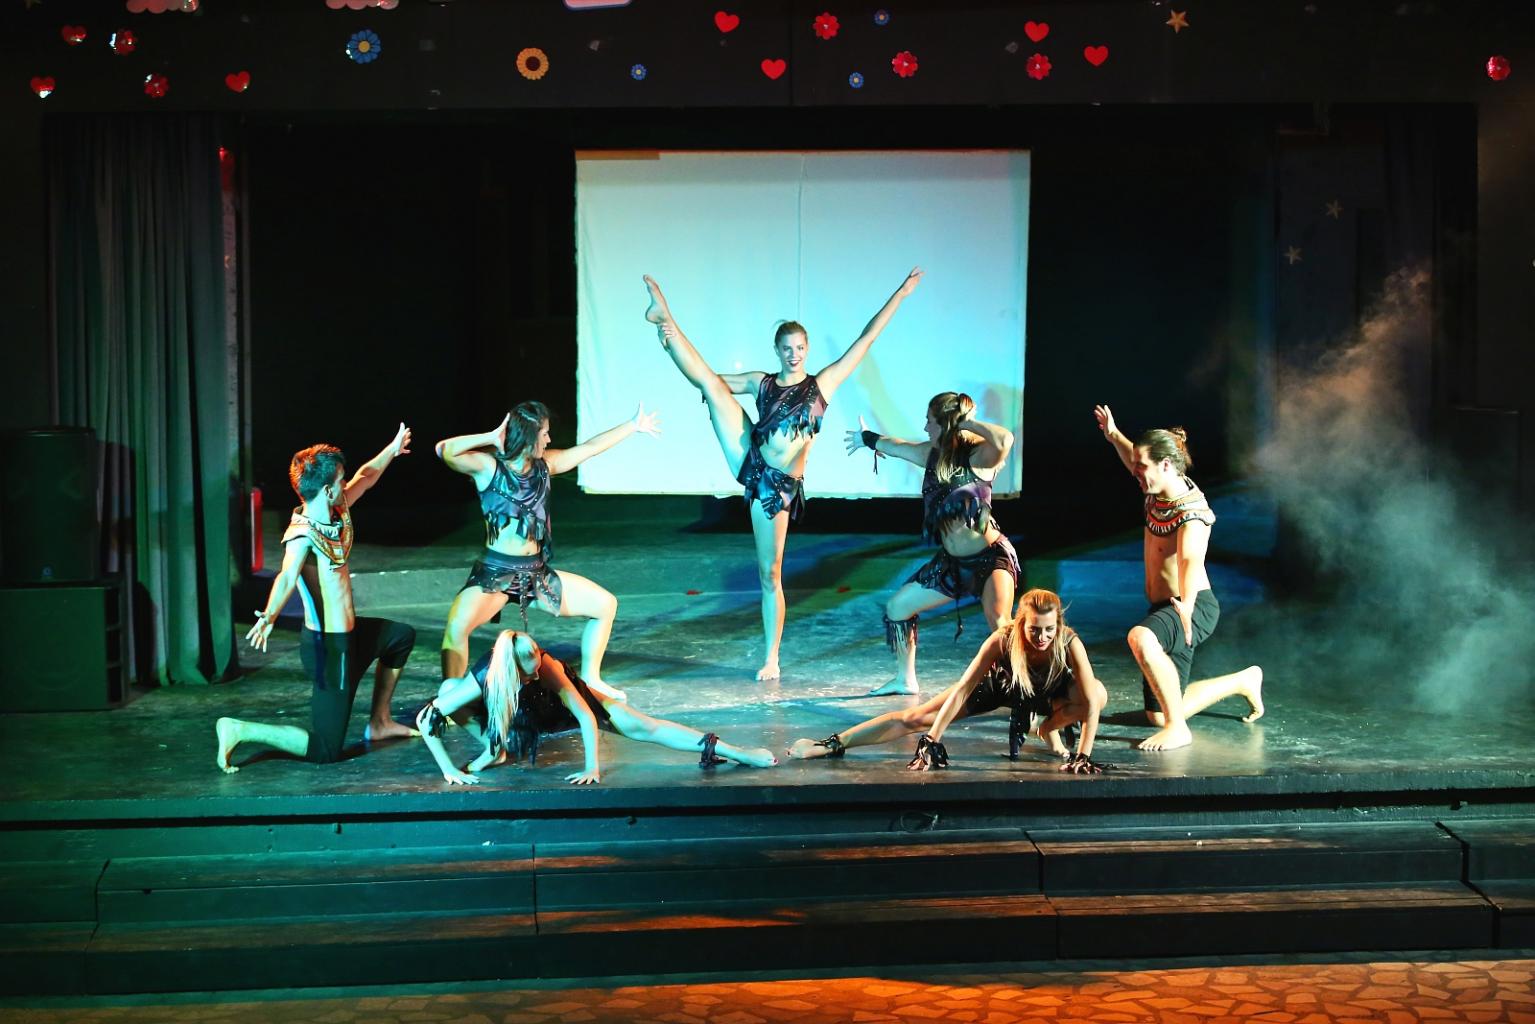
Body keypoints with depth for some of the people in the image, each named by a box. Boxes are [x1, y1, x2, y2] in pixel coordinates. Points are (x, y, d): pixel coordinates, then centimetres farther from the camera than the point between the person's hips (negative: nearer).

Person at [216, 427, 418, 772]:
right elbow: (287, 577, -44)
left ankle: (379, 722, 39)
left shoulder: (336, 512, 1)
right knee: (323, 751, -8)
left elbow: (365, 478, 20)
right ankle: (240, 731, -3)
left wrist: (393, 449, 33)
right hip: (329, 644, -10)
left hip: (348, 634, 10)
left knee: (402, 636, 34)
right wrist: (268, 617, -61)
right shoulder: (302, 533, -25)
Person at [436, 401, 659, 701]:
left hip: (536, 572, 7)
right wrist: (491, 438, -27)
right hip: (495, 572, -7)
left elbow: (590, 448, 16)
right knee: (458, 624, -34)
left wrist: (633, 426, 22)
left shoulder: (545, 464, 7)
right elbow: (445, 451, -26)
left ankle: (590, 681, 22)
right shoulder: (488, 466, -10)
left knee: (605, 604, 8)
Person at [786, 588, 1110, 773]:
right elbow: (961, 691, -35)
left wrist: (1083, 756, -45)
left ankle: (1046, 727, 0)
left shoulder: (1069, 643, -37)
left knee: (1098, 694, -31)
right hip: (1001, 686, -1)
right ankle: (829, 746, -5)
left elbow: (1091, 703, -39)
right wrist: (931, 743, -38)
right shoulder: (1002, 640, -37)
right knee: (916, 717, -10)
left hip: (1047, 695, 1)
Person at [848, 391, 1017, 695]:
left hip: (991, 558, -9)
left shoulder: (977, 456, -20)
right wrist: (868, 439, 43)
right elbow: (897, 446, 24)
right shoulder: (933, 453, 3)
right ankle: (905, 680, 33)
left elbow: (1004, 440, -43)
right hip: (951, 561, 9)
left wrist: (965, 422, -28)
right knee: (896, 608, 16)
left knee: (999, 624, -32)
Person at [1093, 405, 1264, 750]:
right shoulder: (1158, 491, 2)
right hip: (1162, 606, 9)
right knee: (1158, 715, 12)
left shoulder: (1190, 509, -22)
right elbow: (1134, 460, 28)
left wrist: (1186, 607, -51)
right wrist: (1113, 435, 27)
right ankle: (1245, 681, 34)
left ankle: (1178, 730, -30)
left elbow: (1191, 560, -39)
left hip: (1195, 607, -9)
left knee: (1141, 637, -42)